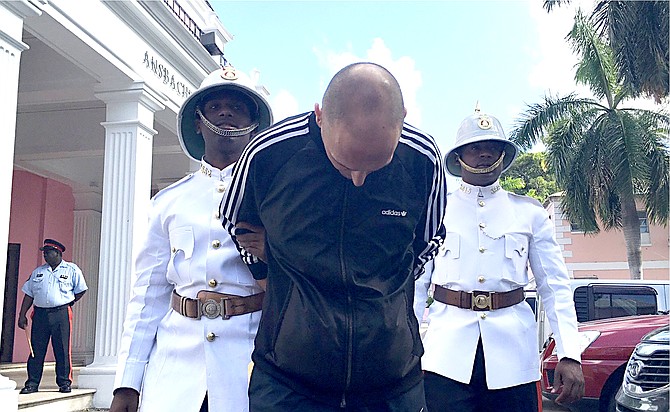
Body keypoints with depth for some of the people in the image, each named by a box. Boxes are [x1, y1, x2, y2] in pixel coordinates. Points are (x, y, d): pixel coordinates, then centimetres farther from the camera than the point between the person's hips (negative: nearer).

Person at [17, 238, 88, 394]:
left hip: (61, 314, -3)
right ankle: (32, 383, 10)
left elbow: (81, 290, 10)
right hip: (40, 313, 3)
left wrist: (68, 304, 7)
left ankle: (64, 382, 8)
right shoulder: (38, 271, 16)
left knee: (62, 350, -1)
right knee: (36, 350, 2)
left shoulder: (72, 270, 5)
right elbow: (29, 295, 14)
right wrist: (22, 315, 7)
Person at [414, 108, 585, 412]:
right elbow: (416, 284, 7)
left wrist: (569, 355, -4)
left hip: (512, 355, 1)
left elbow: (555, 287, 7)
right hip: (447, 354, -1)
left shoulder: (530, 213, 10)